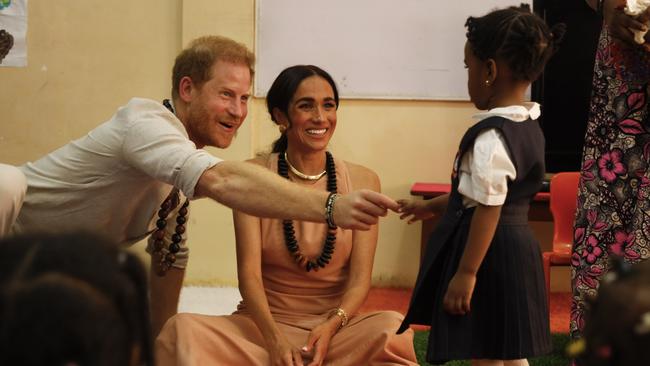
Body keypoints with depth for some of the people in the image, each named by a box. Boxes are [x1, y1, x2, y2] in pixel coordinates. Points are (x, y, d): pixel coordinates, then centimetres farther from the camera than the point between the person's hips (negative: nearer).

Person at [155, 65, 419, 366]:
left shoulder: (362, 181, 3)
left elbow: (360, 279, -2)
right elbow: (249, 273, -10)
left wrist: (331, 326, -23)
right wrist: (275, 341, -27)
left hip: (334, 326, 0)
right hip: (266, 323, 0)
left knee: (391, 327, -33)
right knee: (184, 329, -29)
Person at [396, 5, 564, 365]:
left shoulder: (490, 137, -21)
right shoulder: (529, 126, 9)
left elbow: (488, 210, -23)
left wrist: (466, 273, -21)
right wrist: (431, 206, 29)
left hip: (490, 254, -10)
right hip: (517, 249, 10)